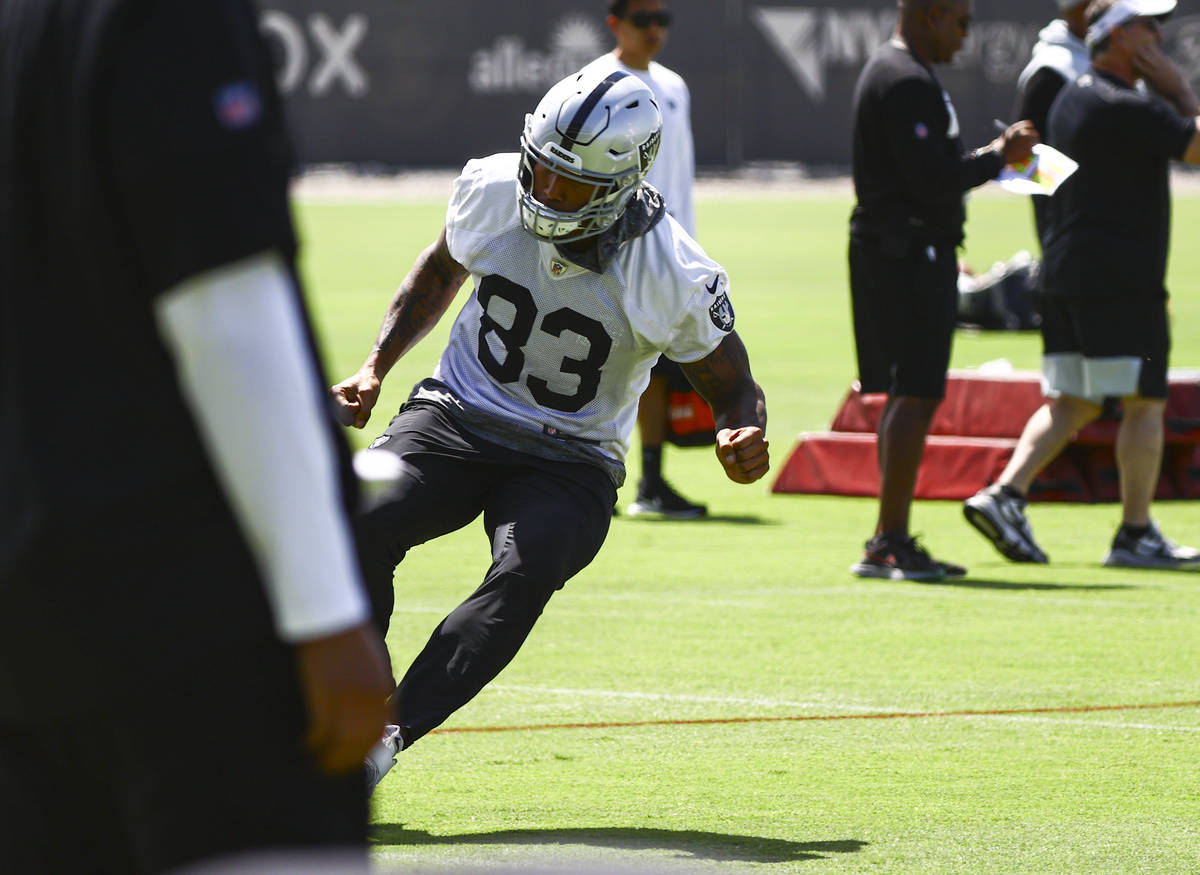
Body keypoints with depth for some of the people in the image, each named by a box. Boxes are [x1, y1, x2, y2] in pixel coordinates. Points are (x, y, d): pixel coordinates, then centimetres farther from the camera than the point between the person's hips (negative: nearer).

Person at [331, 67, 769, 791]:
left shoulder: (674, 277, -18)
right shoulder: (491, 190, -9)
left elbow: (733, 386, -3)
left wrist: (743, 438, -26)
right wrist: (376, 367, 5)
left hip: (569, 462, -2)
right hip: (458, 416, 3)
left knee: (523, 573, -33)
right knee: (362, 526, -27)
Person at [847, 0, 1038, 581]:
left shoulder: (890, 72, 19)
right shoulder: (906, 82, -15)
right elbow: (933, 180, -21)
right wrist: (997, 157, -8)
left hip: (895, 250, 11)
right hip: (908, 253, -11)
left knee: (909, 395, 12)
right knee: (916, 395, -11)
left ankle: (891, 540, 15)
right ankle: (890, 543, -12)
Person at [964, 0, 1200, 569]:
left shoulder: (1070, 100, 16)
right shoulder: (1127, 108, -15)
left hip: (1065, 273, 9)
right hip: (1121, 281, -9)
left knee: (1070, 404, 10)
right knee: (1145, 402, -2)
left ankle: (1005, 495, -3)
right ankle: (1135, 535, 0)